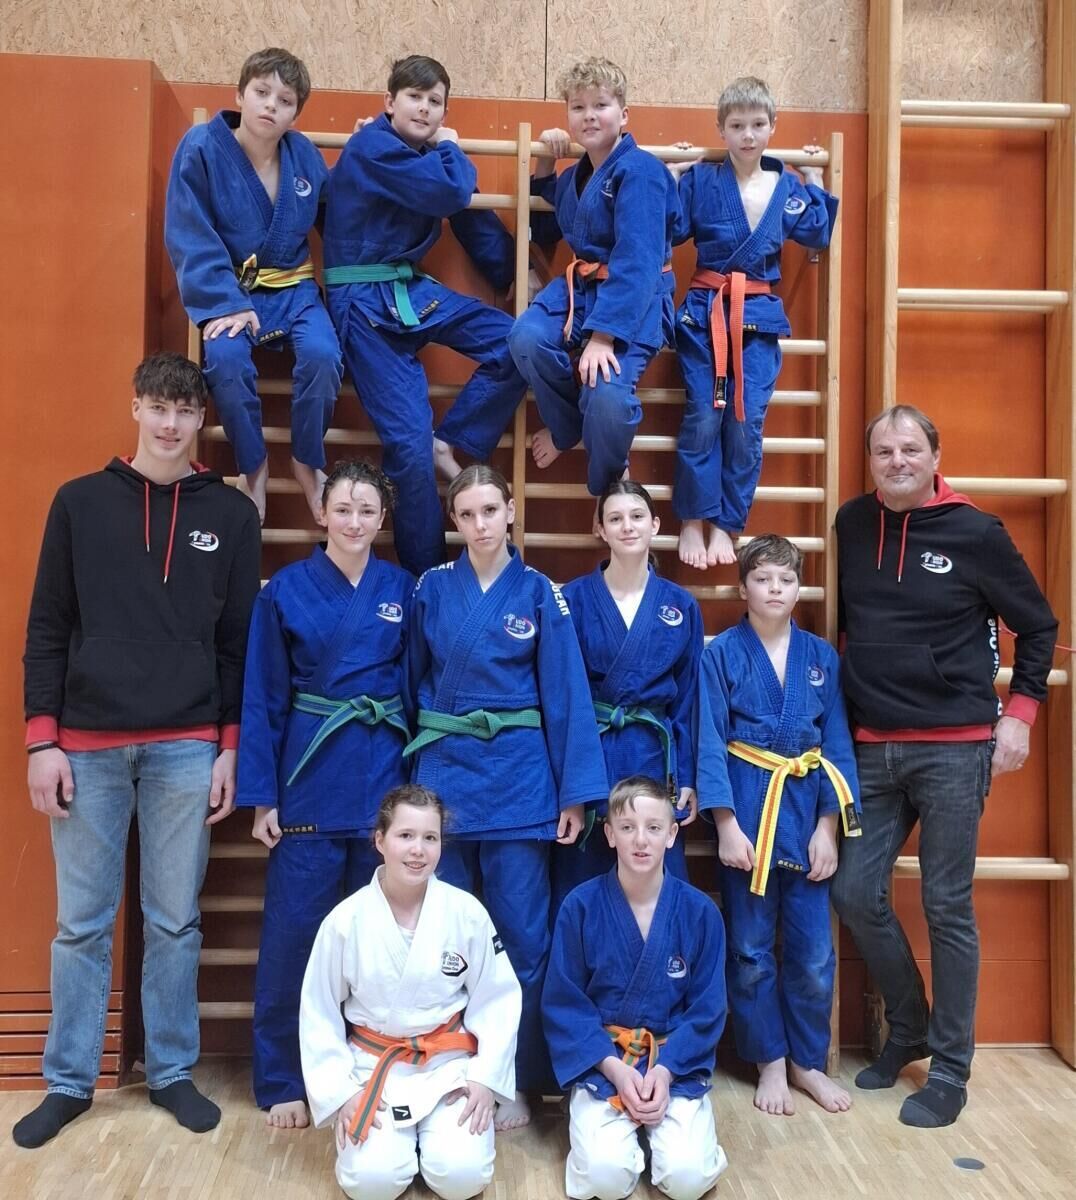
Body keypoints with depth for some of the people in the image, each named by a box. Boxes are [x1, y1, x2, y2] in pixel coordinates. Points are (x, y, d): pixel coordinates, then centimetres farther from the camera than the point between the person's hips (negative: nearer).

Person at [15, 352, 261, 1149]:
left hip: (187, 748, 0)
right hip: (87, 747, 0)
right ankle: (69, 1082, 24)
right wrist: (42, 740, -3)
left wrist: (230, 747, 0)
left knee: (175, 921, 9)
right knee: (82, 924, 8)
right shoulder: (80, 502, 4)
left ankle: (173, 1072, 24)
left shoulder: (231, 515, 4)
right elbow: (47, 630, 3)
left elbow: (240, 642, 4)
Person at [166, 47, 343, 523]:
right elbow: (189, 237, -13)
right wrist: (225, 302, -23)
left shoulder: (305, 154, 1)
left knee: (322, 355, -29)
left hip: (293, 287, 2)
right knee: (225, 359, -33)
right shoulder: (200, 148, -9)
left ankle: (307, 461, -3)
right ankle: (253, 465, -7)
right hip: (230, 289, -2)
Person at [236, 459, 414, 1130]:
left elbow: (417, 690, 7)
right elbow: (264, 698, 0)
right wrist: (261, 796, -4)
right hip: (310, 773, -2)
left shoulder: (403, 590, 4)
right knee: (295, 930, 4)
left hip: (385, 775, 2)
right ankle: (281, 1080, 21)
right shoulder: (287, 589, -1)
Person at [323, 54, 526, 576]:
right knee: (409, 440, -13)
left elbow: (470, 217, 18)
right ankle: (424, 573, 1)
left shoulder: (426, 155, 12)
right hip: (365, 303, -8)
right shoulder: (372, 147, -11)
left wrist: (516, 274, 15)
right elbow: (451, 191, -23)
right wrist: (452, 151, -2)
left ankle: (449, 442, 2)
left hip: (412, 288, 8)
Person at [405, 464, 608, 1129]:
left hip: (519, 775, -1)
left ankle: (517, 1081, 18)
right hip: (445, 769, 2)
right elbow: (416, 682, 11)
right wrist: (419, 763, 7)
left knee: (523, 934, 3)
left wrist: (575, 791, -6)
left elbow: (566, 692, -2)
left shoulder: (539, 592, -1)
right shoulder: (432, 589, 3)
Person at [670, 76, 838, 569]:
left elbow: (817, 235, 9)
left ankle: (725, 524, 9)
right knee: (703, 417, -7)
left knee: (746, 422, -2)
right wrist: (671, 178, -4)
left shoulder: (788, 186, 9)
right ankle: (692, 522, 5)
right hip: (704, 310, -2)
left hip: (759, 315, 2)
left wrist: (815, 182, 9)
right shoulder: (700, 180, 1)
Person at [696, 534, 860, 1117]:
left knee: (813, 953, 7)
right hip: (747, 805, -2)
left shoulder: (821, 657, 4)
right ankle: (769, 1063, 25)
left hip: (807, 807, 3)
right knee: (751, 952, 7)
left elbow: (836, 744, 5)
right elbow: (710, 742, -6)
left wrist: (827, 827, -2)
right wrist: (726, 824, -12)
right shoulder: (721, 654, -4)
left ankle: (807, 1062, 27)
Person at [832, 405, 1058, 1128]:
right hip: (873, 748, 4)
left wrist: (1020, 712, -5)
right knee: (856, 895, 6)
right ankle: (910, 1028, 30)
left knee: (947, 908, 2)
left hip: (955, 749, -4)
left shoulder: (976, 532, -6)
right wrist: (839, 702, 12)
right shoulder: (852, 524, 5)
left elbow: (1039, 627, 3)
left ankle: (952, 1068, 18)